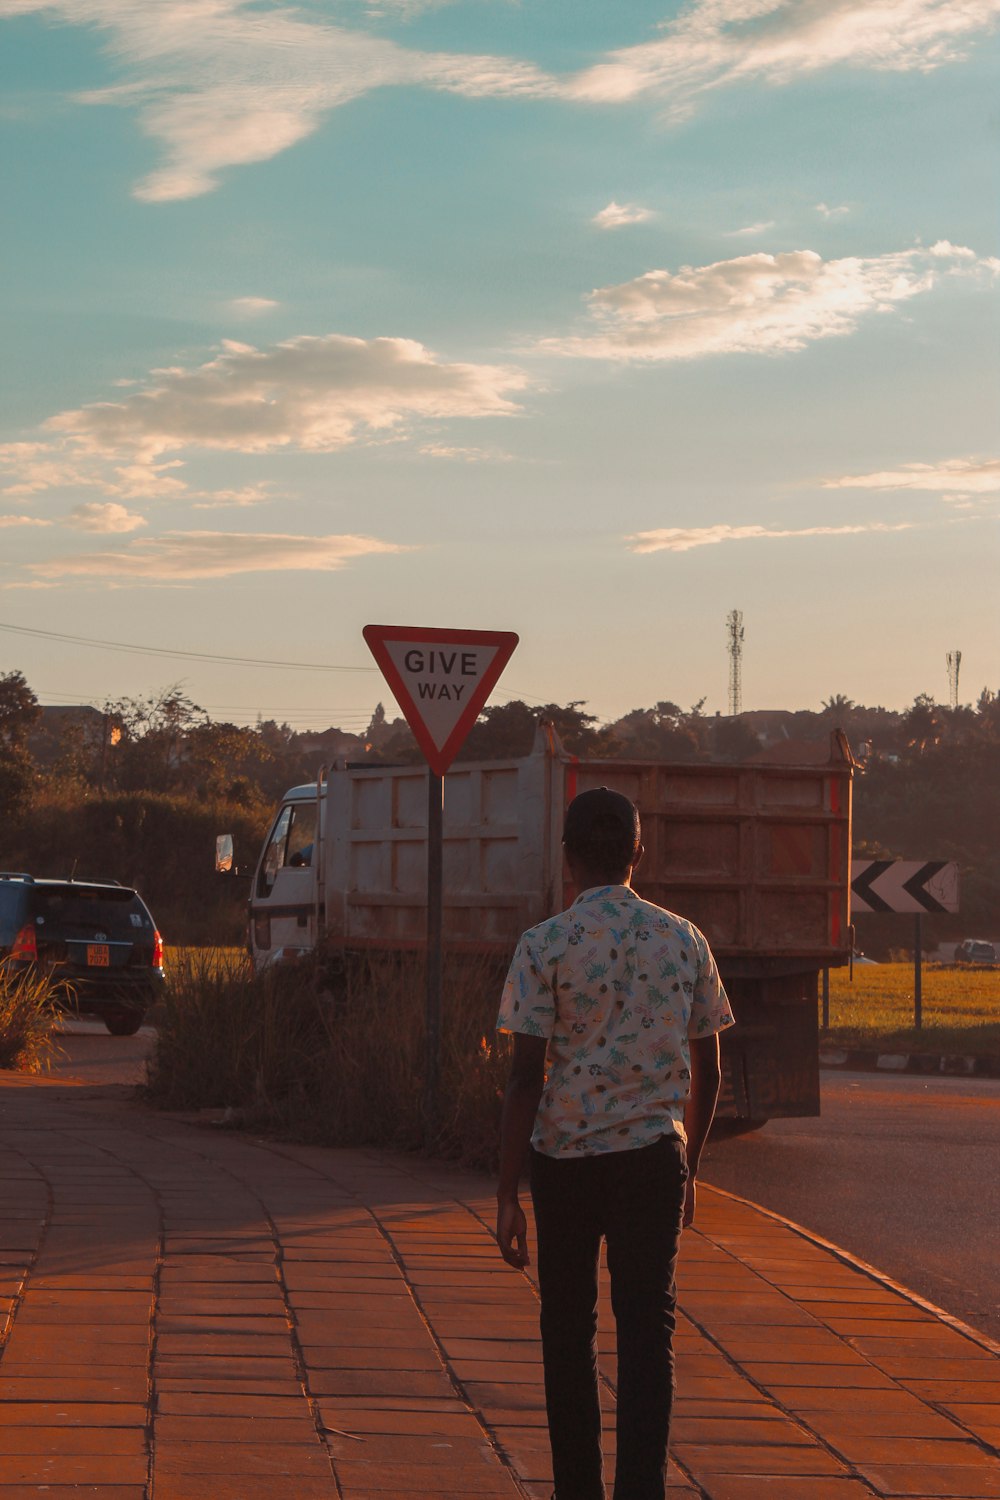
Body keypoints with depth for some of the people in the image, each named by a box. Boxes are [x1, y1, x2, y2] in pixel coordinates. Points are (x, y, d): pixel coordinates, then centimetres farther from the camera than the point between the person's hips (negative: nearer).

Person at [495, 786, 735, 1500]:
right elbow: (707, 1073, 9)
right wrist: (690, 1168, 23)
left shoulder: (545, 945, -6)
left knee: (569, 1331, 13)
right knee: (649, 1330, 0)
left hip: (565, 1159, -1)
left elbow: (527, 1077, -10)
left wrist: (508, 1194, -7)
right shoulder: (683, 941, 3)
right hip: (654, 1155, 1)